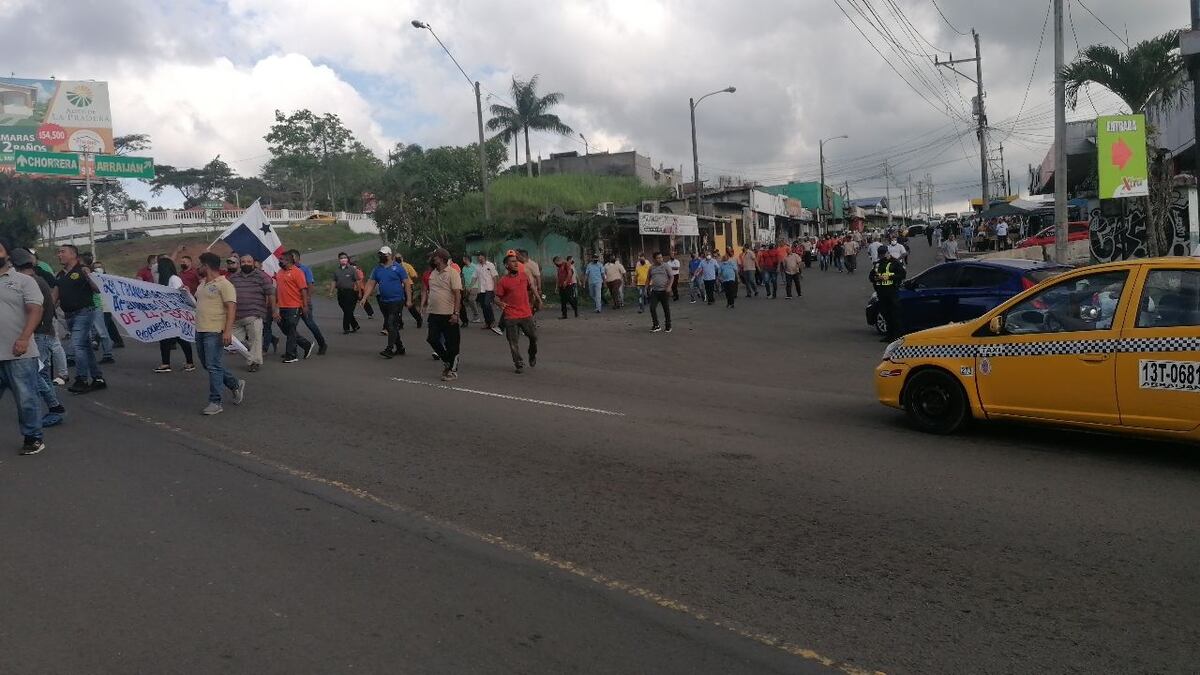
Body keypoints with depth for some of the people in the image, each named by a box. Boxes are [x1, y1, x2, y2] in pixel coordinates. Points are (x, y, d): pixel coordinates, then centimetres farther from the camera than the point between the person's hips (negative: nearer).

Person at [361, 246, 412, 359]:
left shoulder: (398, 267, -6)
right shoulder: (377, 269, 9)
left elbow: (407, 283, -6)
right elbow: (371, 284, 7)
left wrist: (409, 300, -11)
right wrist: (364, 298, -3)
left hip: (397, 301, -7)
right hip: (383, 302, 7)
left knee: (392, 325, -13)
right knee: (389, 326, 12)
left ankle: (390, 349, -13)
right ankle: (399, 347, 24)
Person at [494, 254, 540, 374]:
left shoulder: (524, 276, 6)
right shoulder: (503, 281, -6)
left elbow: (530, 288, 25)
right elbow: (497, 297, -5)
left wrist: (536, 297, 15)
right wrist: (499, 303, -25)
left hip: (526, 314, 3)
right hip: (511, 317, -3)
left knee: (534, 337, 9)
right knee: (514, 343, -1)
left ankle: (532, 356, 37)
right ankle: (519, 365, 14)